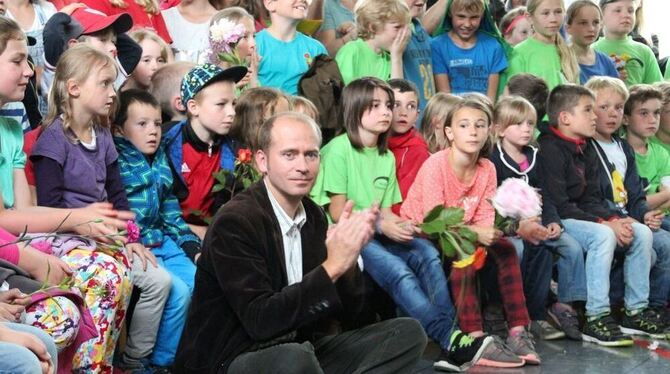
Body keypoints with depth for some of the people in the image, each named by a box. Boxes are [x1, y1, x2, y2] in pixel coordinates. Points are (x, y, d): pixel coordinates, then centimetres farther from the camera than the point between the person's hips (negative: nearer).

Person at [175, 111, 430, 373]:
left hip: (300, 350, 7)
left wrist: (347, 258, -15)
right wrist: (332, 266, -28)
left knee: (407, 332, -3)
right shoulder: (234, 221, -16)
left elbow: (348, 313, 4)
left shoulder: (314, 216, 5)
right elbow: (260, 319, -25)